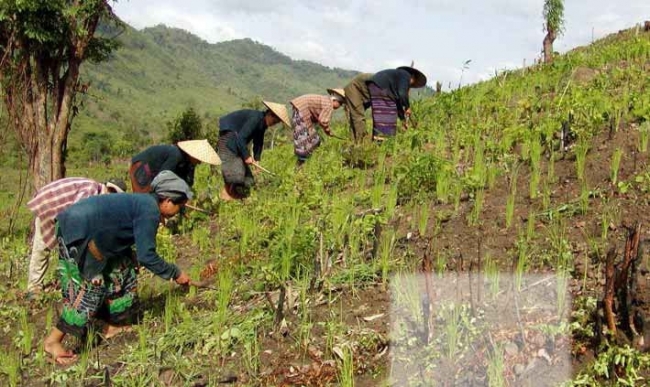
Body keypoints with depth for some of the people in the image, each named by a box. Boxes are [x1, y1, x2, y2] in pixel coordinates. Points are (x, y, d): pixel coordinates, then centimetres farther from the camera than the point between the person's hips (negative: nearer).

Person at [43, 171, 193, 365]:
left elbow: (140, 252, 21)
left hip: (86, 231, 11)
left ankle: (113, 325, 24)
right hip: (77, 231, -11)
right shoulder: (149, 211, -17)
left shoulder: (143, 203, 13)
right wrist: (175, 273, -9)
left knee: (121, 269, 15)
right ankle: (53, 341, 0)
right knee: (90, 288, -8)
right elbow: (146, 256, -19)